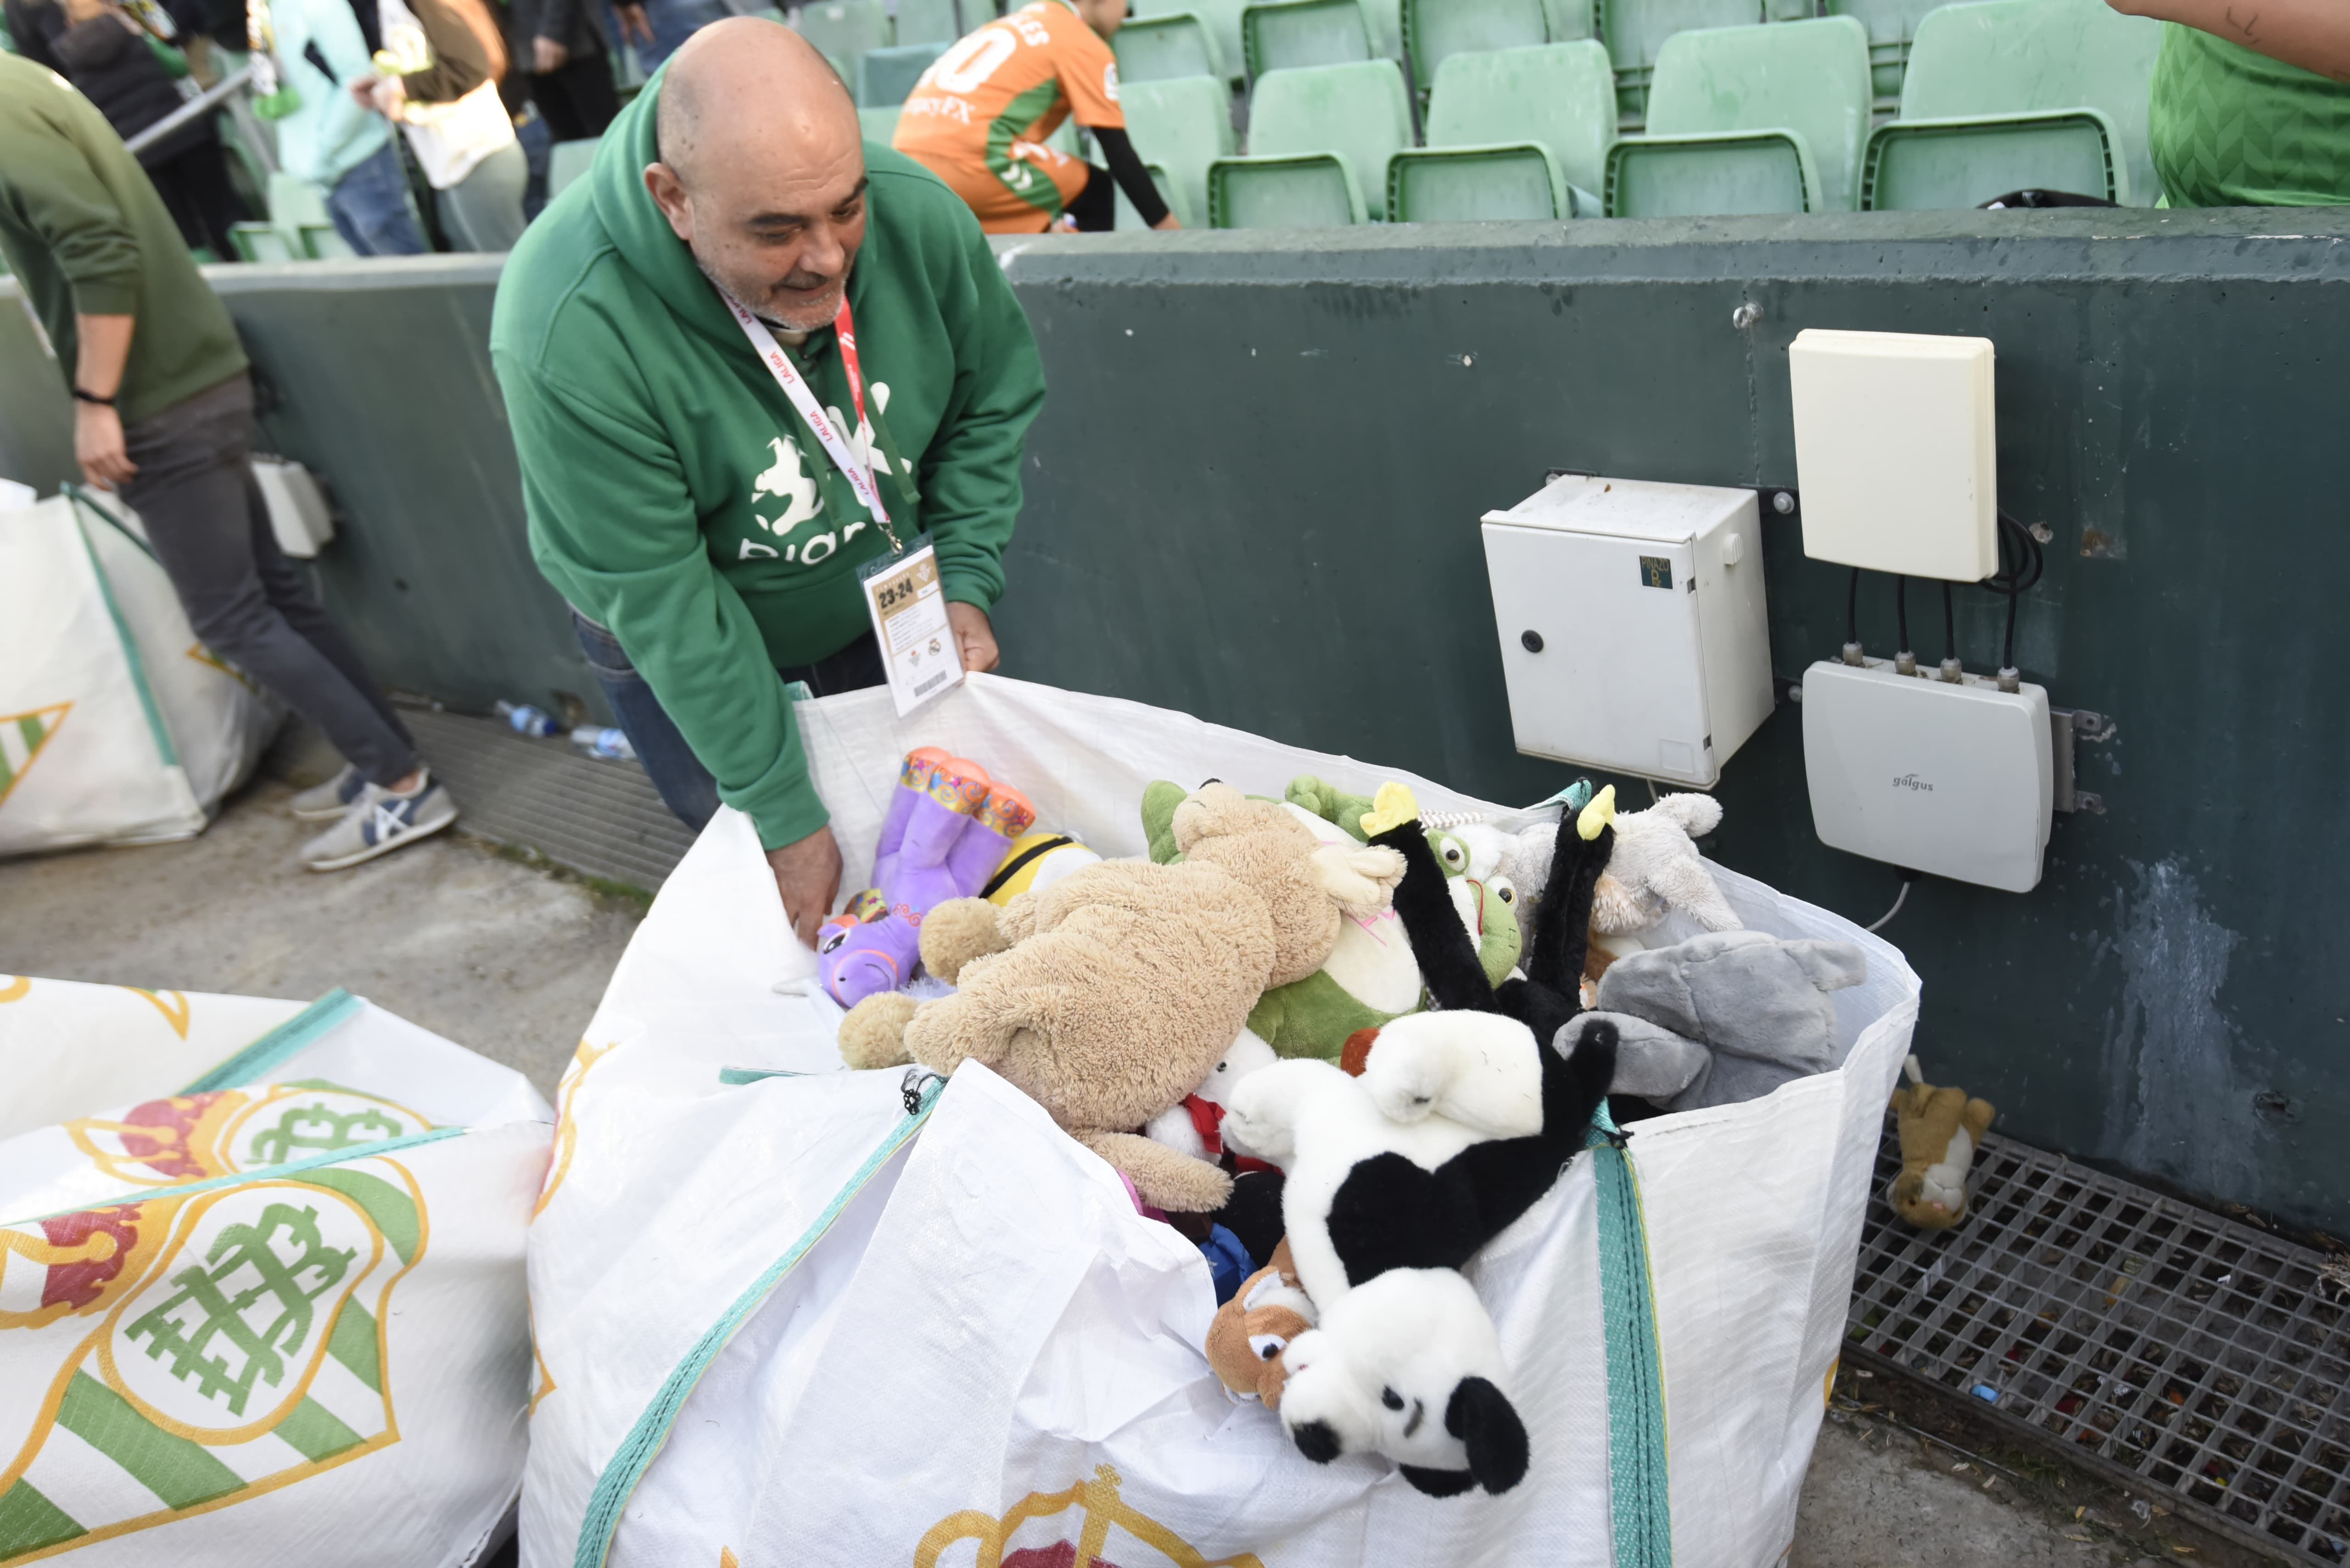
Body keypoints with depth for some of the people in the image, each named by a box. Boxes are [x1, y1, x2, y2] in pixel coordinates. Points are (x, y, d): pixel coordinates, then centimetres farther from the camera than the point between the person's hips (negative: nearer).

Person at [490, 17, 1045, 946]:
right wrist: (786, 815, -27)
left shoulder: (918, 216, -27)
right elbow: (661, 603, -32)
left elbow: (992, 400, -7)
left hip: (883, 590, 4)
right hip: (680, 641, -3)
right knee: (741, 842, 11)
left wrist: (965, 582, -17)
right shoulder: (566, 338, -39)